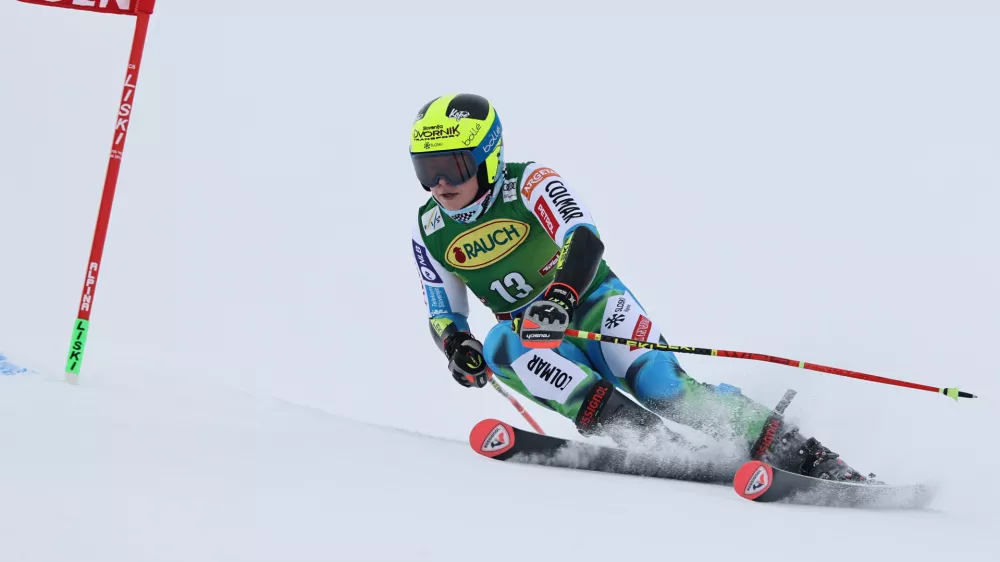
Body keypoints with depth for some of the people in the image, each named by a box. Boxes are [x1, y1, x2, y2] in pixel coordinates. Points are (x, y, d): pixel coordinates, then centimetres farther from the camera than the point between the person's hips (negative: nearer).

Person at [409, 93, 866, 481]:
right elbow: (443, 314, 9)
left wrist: (560, 297, -49)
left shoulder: (529, 183, -16)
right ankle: (652, 441, -42)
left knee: (661, 385, -27)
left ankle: (805, 457, -26)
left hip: (593, 306, -4)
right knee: (500, 344, -31)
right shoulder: (429, 231, -1)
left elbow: (585, 241, -31)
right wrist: (456, 346, -14)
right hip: (534, 339, 4)